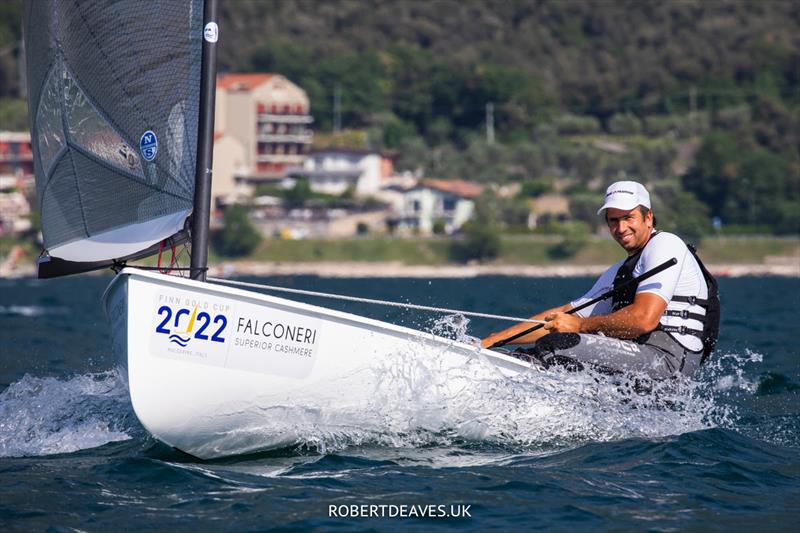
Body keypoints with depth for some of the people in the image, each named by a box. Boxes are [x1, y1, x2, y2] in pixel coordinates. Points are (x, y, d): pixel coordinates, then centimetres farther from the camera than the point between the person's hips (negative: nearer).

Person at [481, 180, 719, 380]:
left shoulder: (665, 244, -2)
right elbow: (559, 318, 24)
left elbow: (644, 319, -16)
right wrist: (492, 341, 16)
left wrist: (581, 325, -4)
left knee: (555, 345, -23)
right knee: (526, 357, 0)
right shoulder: (619, 272, 26)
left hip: (666, 356, -9)